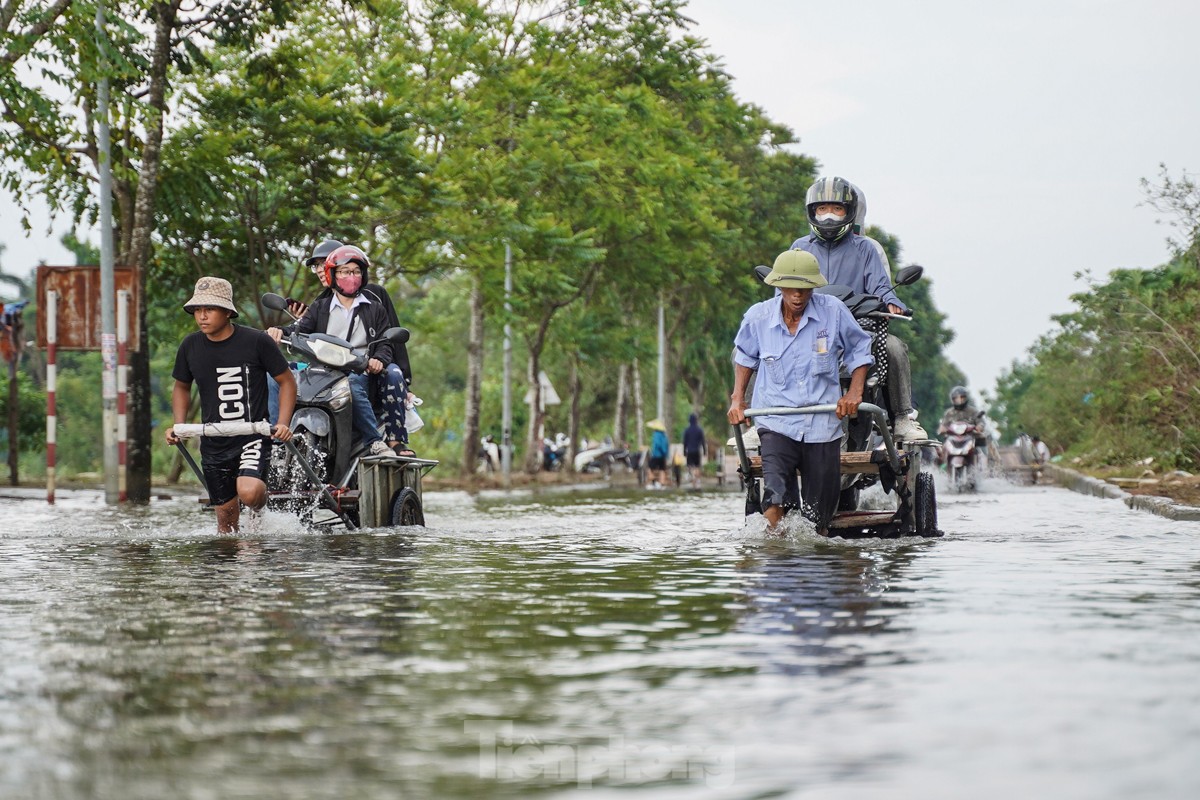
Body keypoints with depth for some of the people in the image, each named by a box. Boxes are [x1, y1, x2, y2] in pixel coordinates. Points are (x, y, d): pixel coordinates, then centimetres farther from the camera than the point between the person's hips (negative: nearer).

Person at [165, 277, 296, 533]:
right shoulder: (190, 346, 1)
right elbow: (182, 387, 18)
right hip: (213, 442, 4)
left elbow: (287, 381, -1)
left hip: (253, 435, -4)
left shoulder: (257, 342, -10)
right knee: (227, 517, 6)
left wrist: (283, 423, -13)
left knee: (248, 492, -27)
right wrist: (178, 425, 4)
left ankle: (261, 498, 7)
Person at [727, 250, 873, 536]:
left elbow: (859, 349, 11)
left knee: (819, 516, 6)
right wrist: (737, 399, 13)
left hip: (823, 424, 1)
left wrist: (855, 392, 0)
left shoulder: (834, 312, -6)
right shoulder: (758, 317, -3)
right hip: (776, 422, -1)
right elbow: (744, 355, 19)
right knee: (776, 497, -23)